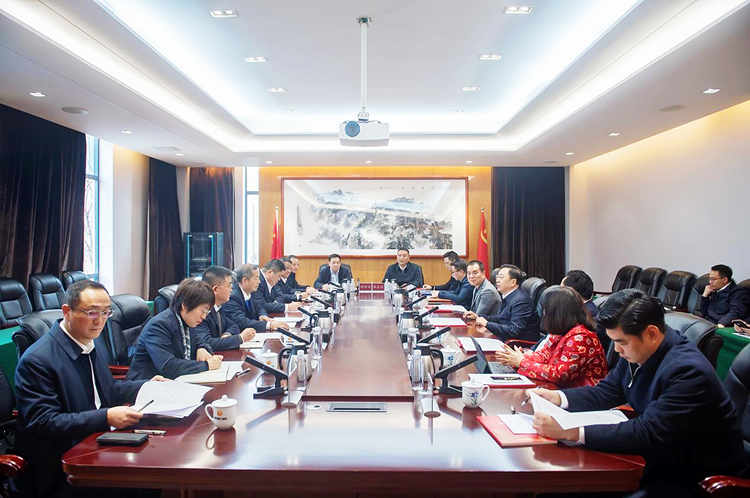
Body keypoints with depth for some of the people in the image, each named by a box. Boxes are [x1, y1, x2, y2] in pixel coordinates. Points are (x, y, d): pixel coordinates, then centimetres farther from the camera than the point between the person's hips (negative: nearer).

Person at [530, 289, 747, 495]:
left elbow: (647, 434, -33)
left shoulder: (688, 371, -29)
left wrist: (570, 432, -37)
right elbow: (605, 393, 7)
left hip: (695, 476, -7)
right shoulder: (638, 351, -6)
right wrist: (556, 397, -10)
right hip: (660, 455, 7)